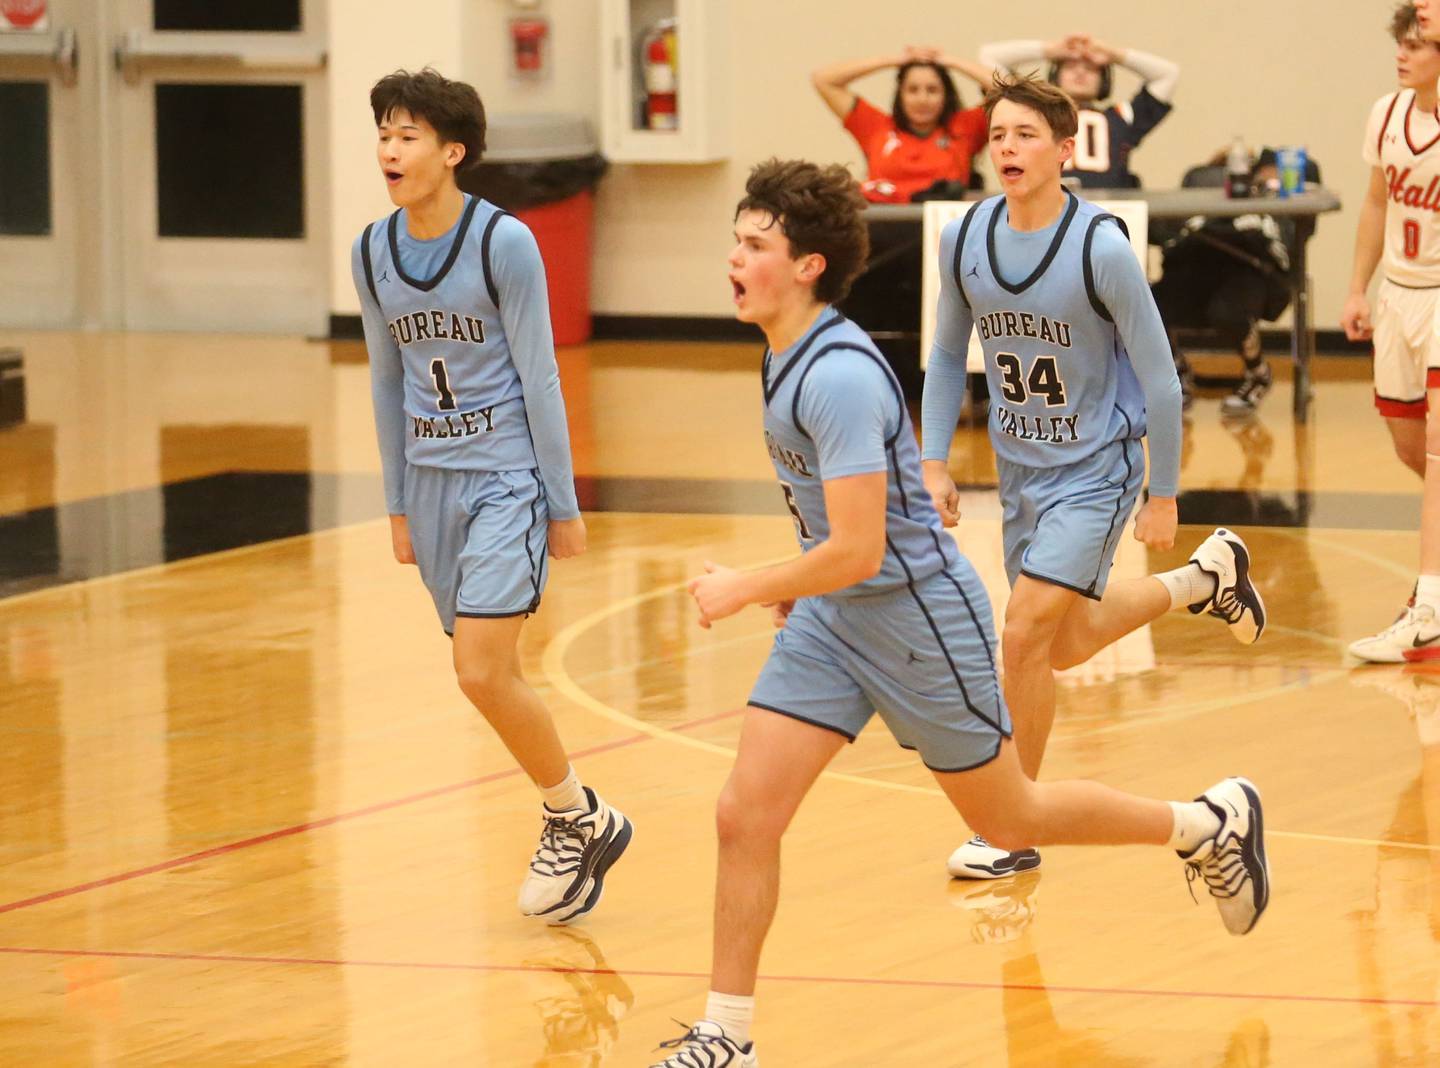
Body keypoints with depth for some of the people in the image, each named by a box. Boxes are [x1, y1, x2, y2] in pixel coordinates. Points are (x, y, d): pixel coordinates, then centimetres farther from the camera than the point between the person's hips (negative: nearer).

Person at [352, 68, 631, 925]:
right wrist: (399, 508, 15)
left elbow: (539, 377, -9)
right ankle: (575, 826, 23)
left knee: (482, 672, -15)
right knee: (496, 675, 9)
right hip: (433, 483, 6)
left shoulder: (504, 243, -13)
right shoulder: (373, 254, 3)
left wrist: (565, 505, -6)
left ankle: (579, 818, 4)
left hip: (507, 480, -6)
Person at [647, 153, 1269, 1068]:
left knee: (1008, 819, 10)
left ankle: (1210, 824, 31)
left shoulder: (839, 376, -27)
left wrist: (747, 588, -18)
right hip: (828, 619, 8)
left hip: (918, 613, -8)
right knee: (745, 816, -3)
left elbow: (857, 553, -29)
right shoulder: (786, 356, 3)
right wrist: (794, 582, 22)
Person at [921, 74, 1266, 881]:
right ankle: (1202, 579, 47)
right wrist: (935, 464, 3)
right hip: (1021, 469, 6)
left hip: (1096, 469, -6)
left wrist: (1163, 497, -9)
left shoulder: (1102, 249, -21)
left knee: (1025, 636, -17)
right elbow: (948, 358, 10)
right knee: (1067, 646, 20)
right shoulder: (965, 240, -6)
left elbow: (1159, 379, -13)